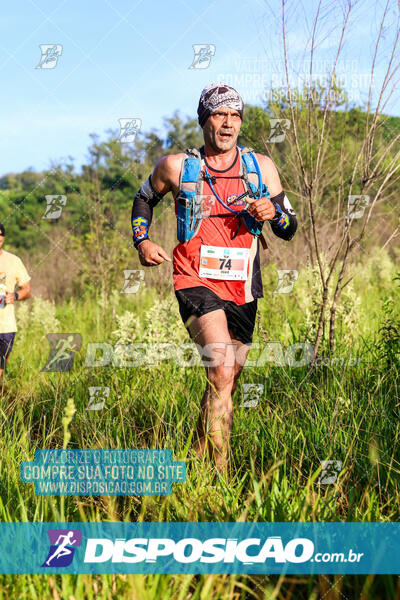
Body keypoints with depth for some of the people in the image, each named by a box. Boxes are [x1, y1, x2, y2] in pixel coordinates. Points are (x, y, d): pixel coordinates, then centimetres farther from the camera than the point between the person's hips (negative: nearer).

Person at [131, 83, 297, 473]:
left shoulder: (260, 168, 7)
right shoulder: (176, 167, 2)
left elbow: (290, 229, 8)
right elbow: (145, 198, 21)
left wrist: (273, 211, -14)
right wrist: (141, 241, 5)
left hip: (242, 289, 4)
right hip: (196, 282, -4)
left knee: (226, 384, 14)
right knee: (221, 372, -24)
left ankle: (198, 456, 37)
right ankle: (219, 473, -21)